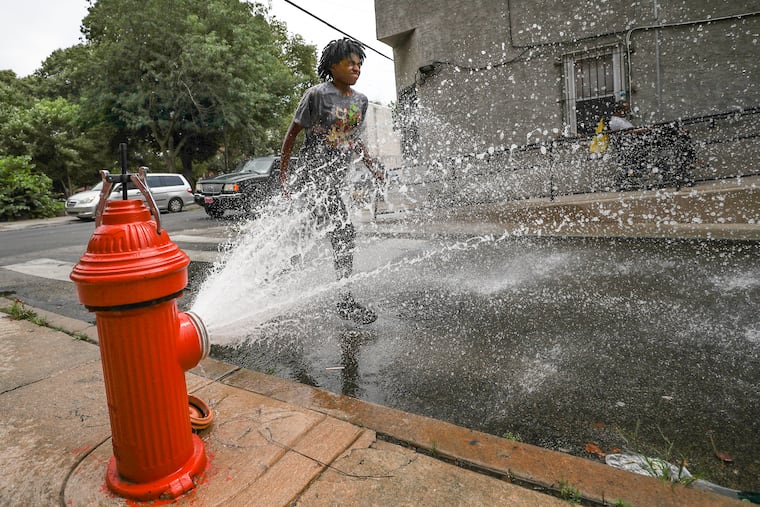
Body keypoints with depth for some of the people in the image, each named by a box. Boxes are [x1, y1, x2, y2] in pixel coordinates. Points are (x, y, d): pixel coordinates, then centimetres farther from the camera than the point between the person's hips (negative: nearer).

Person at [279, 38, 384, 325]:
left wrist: (372, 166, 13)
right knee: (344, 235, -17)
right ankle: (345, 301, -8)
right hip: (313, 175, -7)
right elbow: (293, 133, -4)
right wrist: (282, 174, -6)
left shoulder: (360, 100, 11)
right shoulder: (317, 94, -9)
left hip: (335, 180, 8)